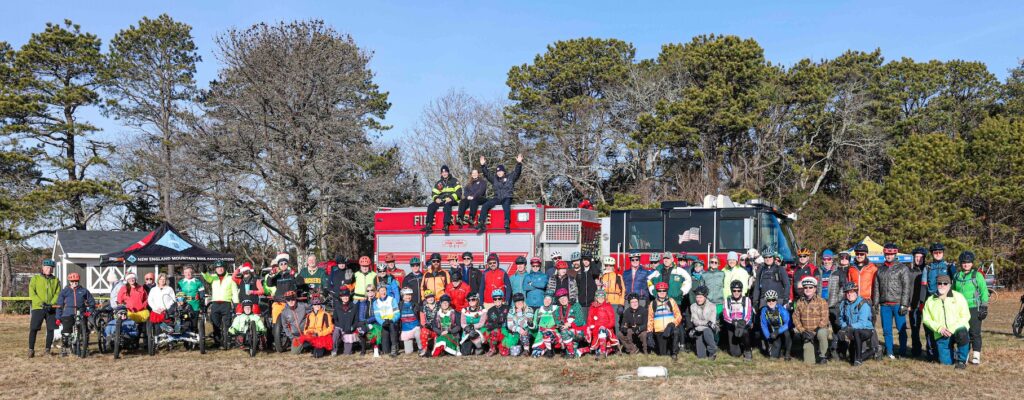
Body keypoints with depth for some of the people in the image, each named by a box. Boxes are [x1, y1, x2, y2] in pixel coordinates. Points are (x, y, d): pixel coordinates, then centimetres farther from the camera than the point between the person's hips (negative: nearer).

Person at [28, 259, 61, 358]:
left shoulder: (56, 280, 12)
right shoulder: (35, 279, 6)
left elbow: (58, 294, 4)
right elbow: (32, 293, -3)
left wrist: (51, 304, -13)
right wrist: (41, 303, -16)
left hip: (51, 309, 2)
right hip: (38, 308, -2)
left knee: (50, 329, 2)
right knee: (33, 329, -6)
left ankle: (47, 349, 13)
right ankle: (31, 350, 4)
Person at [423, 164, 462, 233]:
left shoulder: (454, 181, 4)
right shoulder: (438, 183, 18)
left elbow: (459, 192, -6)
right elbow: (434, 193, 16)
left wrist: (451, 198, -21)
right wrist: (436, 198, -7)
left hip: (452, 201, -5)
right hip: (441, 200, 5)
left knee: (447, 205, -39)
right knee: (431, 206, -20)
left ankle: (446, 225, -49)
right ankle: (429, 225, -25)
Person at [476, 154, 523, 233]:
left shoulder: (510, 177, 9)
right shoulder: (494, 179, 18)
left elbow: (517, 172, -3)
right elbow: (487, 174, 13)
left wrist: (519, 163, -20)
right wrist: (483, 166, -1)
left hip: (507, 198, -4)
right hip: (497, 198, 4)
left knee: (506, 204, -39)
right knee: (485, 205, -19)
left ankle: (507, 222, -52)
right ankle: (482, 224, -24)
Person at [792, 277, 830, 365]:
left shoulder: (821, 302, -8)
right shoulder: (799, 302, 4)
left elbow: (824, 320, -14)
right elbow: (795, 317, 2)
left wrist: (814, 332, -22)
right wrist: (802, 331, -12)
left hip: (820, 329, -2)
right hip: (806, 332, 2)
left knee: (821, 333, -41)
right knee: (808, 362, -10)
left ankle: (822, 355, -16)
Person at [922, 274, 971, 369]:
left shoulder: (958, 297, 1)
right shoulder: (930, 301, 7)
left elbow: (965, 316, -3)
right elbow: (926, 319, 5)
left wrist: (952, 329, -16)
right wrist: (939, 328, -12)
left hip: (958, 329, -2)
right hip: (941, 335, 2)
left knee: (962, 335, -39)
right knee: (946, 362, -5)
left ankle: (962, 360, -15)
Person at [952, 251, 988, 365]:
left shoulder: (977, 275, -1)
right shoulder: (957, 276, 12)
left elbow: (984, 292, -2)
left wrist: (984, 307, -8)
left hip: (974, 308, -4)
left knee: (975, 333, -3)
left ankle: (976, 356, 4)